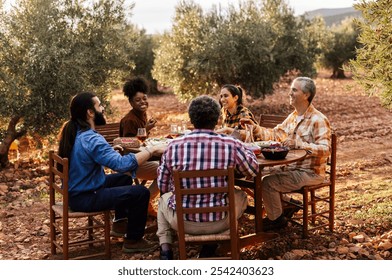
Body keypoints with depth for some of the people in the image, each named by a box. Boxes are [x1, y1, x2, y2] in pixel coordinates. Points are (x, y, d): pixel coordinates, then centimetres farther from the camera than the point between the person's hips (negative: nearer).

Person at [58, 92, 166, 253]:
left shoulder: (73, 132, 1)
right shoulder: (91, 139, -28)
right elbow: (122, 164, -35)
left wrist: (111, 150, 11)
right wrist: (152, 150, -28)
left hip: (75, 190, 10)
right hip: (85, 198, -10)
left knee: (124, 178, 24)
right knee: (141, 192, -9)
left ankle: (120, 222, 35)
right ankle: (133, 240, 6)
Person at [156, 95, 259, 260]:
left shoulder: (173, 146, -10)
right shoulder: (232, 145, -13)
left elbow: (162, 186, 2)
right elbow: (254, 171, 6)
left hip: (182, 221, 1)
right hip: (219, 222, -1)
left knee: (164, 198, 33)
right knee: (241, 197, 30)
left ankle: (165, 247, 17)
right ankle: (209, 251, 28)